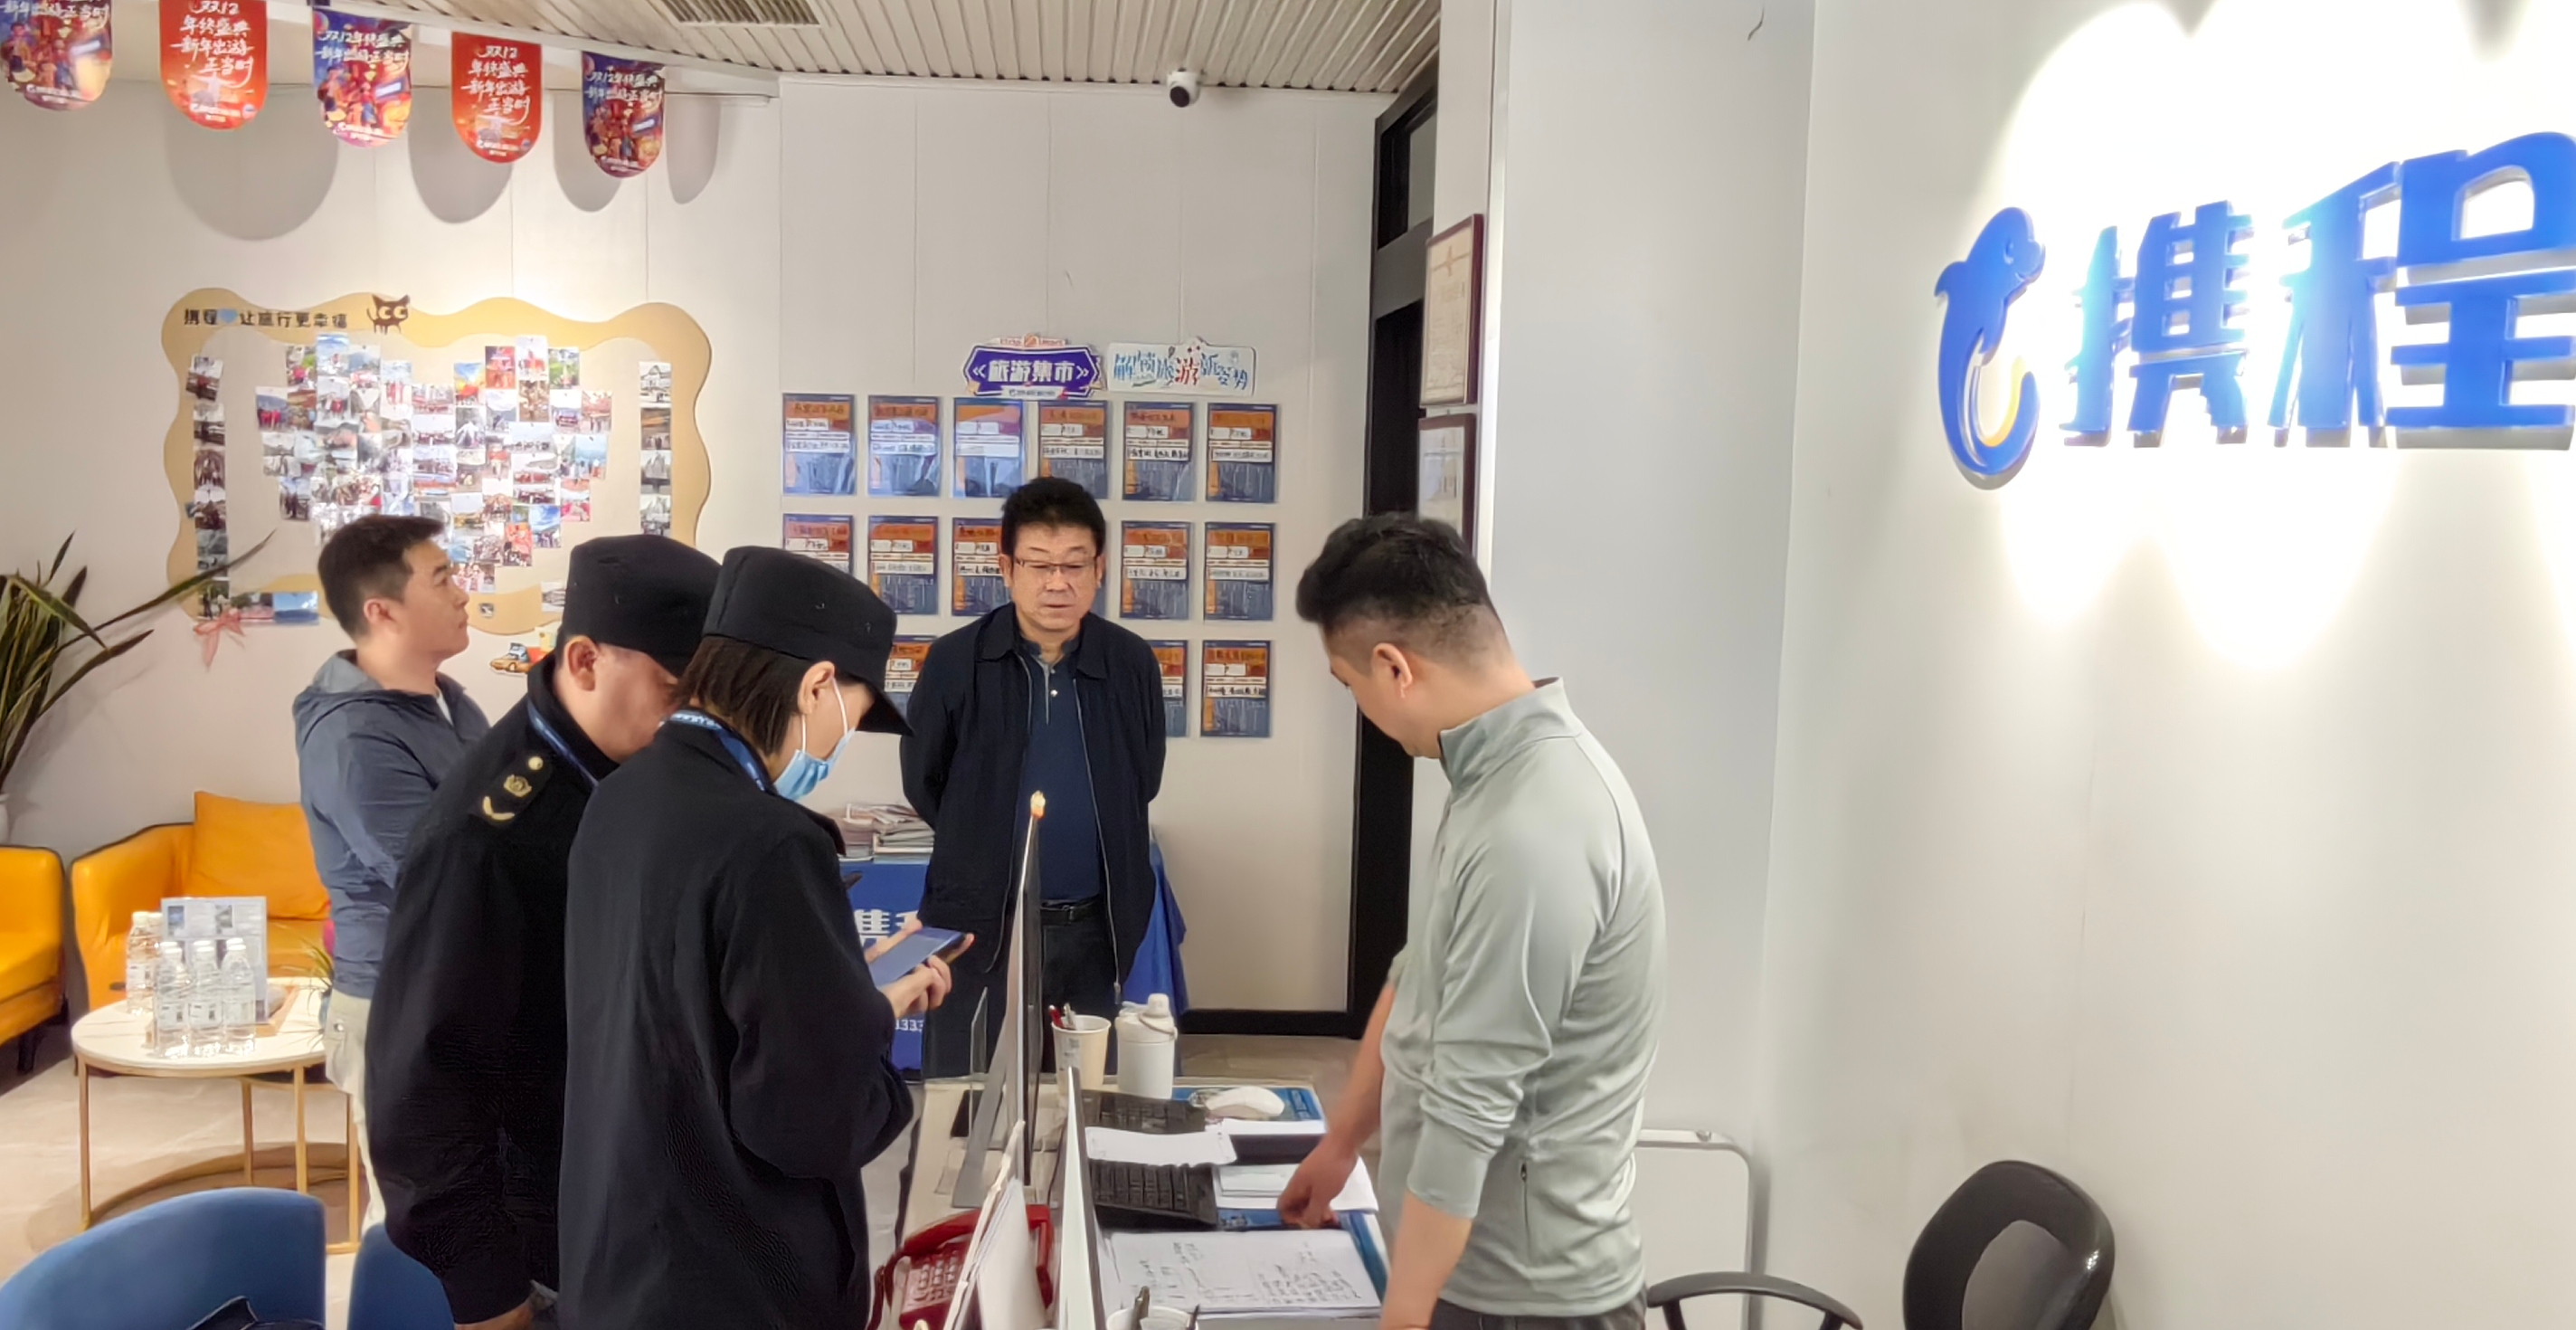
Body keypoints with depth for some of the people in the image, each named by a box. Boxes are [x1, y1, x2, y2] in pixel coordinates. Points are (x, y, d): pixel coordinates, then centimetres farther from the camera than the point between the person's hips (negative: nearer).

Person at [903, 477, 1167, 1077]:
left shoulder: (1133, 664, -3)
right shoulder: (955, 661, -9)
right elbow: (923, 784, 3)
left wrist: (1083, 844, 10)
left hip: (1093, 927, 2)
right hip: (978, 923, -2)